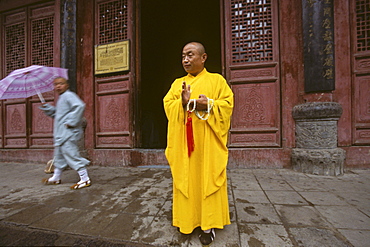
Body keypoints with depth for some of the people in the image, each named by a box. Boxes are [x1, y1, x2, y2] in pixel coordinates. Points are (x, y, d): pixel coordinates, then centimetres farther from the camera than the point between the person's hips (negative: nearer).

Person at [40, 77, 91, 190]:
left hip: (68, 132, -11)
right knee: (59, 155, 21)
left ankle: (85, 179, -6)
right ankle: (56, 178, 38)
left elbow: (80, 106, -28)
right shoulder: (60, 98, 21)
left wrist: (71, 121, -26)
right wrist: (48, 108, 14)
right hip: (60, 133, 11)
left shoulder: (68, 95, -11)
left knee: (71, 154, -12)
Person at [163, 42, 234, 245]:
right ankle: (187, 218, 25)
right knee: (185, 178, 7)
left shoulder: (217, 80, 7)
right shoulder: (177, 83, 15)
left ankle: (208, 225, 16)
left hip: (207, 141, -2)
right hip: (183, 141, 3)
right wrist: (183, 103, -17)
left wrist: (207, 105, -18)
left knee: (208, 178, 2)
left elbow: (228, 103, -1)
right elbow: (167, 104, 3)